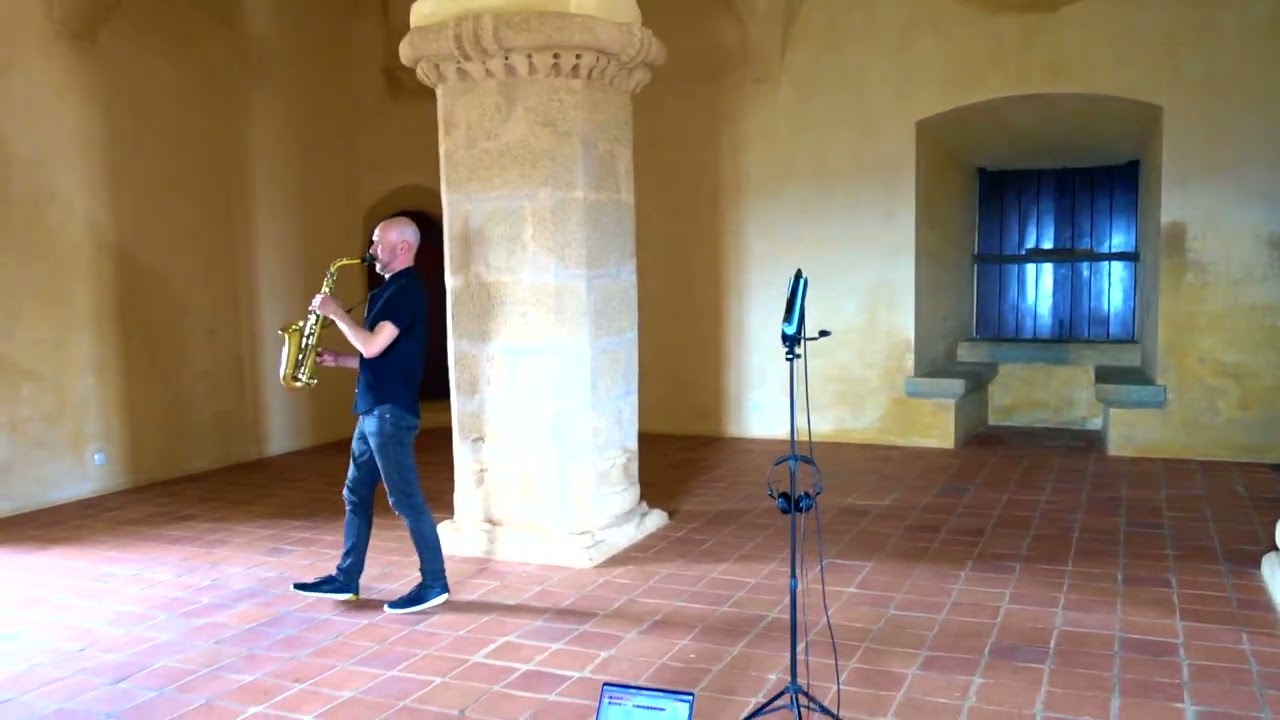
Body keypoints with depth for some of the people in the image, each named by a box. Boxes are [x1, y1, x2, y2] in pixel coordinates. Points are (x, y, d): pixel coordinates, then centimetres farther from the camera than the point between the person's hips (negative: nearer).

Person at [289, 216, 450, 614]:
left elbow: (373, 346, -23)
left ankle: (434, 583, 3)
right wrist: (338, 359, 11)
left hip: (391, 411, -10)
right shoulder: (390, 291, 17)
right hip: (374, 409, 10)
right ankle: (345, 578, 23)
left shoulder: (407, 290, -14)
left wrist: (336, 313, -12)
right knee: (356, 494, 14)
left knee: (405, 499, -5)